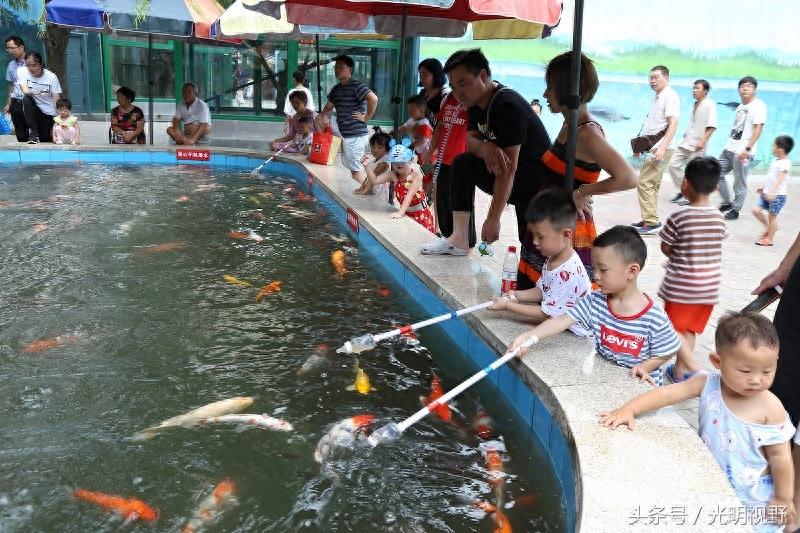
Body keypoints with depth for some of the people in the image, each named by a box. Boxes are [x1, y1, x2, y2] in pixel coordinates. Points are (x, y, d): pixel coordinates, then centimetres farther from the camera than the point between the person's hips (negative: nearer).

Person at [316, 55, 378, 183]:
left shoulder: (357, 86, -13)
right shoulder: (336, 89, 15)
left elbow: (373, 99, -28)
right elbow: (328, 107, 27)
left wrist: (366, 117, -19)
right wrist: (325, 117, 5)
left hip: (355, 135, -9)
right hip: (345, 134, 9)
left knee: (355, 167, -5)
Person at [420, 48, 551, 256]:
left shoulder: (508, 106, -26)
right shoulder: (477, 100, 2)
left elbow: (508, 170, -28)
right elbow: (471, 139, 7)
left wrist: (493, 219, -28)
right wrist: (485, 148, -20)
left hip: (537, 183, -8)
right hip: (510, 180, 8)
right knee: (463, 163, -2)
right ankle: (459, 240, -4)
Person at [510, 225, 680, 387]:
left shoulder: (654, 318, -16)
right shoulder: (595, 301, -5)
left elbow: (664, 354, -3)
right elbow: (562, 321, -10)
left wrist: (643, 368, -21)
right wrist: (526, 337, -21)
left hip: (639, 384, -2)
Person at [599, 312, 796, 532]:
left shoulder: (771, 409, -21)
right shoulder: (707, 384, -16)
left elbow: (779, 456, -12)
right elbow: (668, 393, -19)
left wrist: (783, 499, -3)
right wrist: (628, 409, -31)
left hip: (750, 495, -2)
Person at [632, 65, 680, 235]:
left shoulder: (670, 96, -9)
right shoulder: (658, 98, 20)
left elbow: (673, 124, -18)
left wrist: (662, 147, -26)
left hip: (660, 149, -10)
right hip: (653, 148, 10)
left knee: (644, 182, -14)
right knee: (652, 184, 12)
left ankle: (651, 222, -13)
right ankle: (648, 220, 19)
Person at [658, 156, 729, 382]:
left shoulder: (679, 217, -17)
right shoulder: (718, 217, -2)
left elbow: (665, 248, -9)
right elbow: (717, 243, 7)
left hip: (681, 284, -5)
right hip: (709, 284, 5)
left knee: (675, 329, 7)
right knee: (689, 329, 16)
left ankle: (695, 371, -8)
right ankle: (679, 371, 25)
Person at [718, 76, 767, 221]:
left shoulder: (758, 106, -8)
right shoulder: (740, 107, 16)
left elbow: (758, 129, -16)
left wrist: (747, 149, -23)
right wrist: (729, 146, 19)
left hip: (742, 152, -8)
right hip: (728, 149, 8)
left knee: (739, 184, -2)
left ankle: (735, 210, 11)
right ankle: (727, 203, 24)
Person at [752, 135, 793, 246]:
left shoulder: (785, 163, -17)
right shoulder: (775, 161, 10)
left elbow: (780, 179, -28)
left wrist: (772, 192, -37)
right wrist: (763, 187, 26)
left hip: (778, 195, -8)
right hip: (767, 193, 8)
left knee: (772, 215, 0)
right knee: (756, 210, 3)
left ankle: (769, 239, 10)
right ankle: (768, 227, 24)